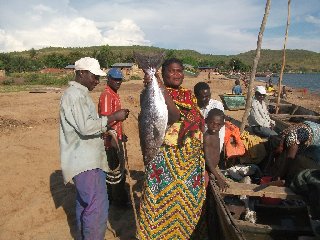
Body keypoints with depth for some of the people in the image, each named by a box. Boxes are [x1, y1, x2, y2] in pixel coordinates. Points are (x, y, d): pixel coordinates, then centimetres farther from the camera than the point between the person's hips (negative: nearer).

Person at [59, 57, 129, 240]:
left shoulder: (80, 94, 17)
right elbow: (85, 127, -25)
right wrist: (113, 117, -19)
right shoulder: (74, 95, -15)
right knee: (98, 207, -10)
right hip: (85, 162, -11)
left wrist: (107, 128, 12)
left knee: (85, 204, 21)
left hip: (87, 160, 11)